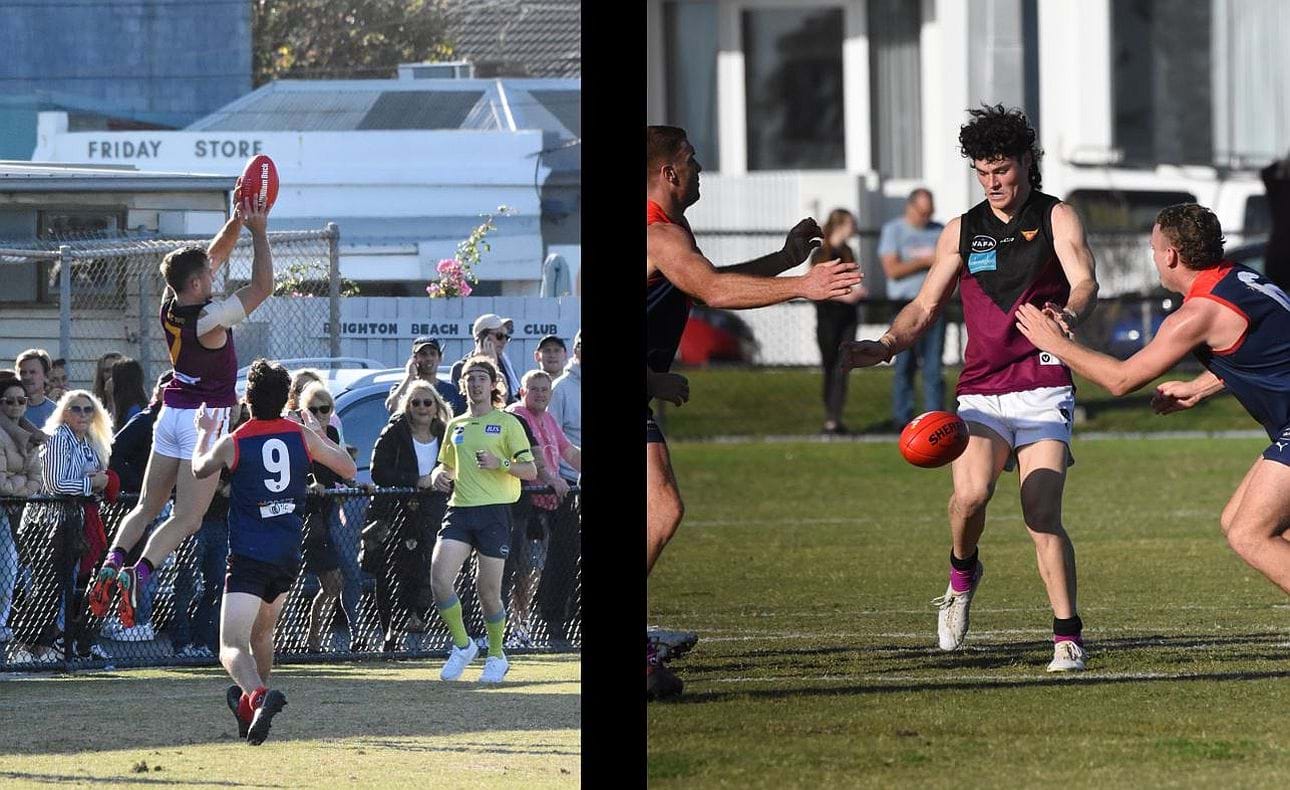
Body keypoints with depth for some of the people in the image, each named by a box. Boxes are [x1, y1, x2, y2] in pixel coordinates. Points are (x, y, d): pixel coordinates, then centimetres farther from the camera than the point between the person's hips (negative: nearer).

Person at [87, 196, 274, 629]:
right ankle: (140, 573, -25)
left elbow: (214, 255, 14)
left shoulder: (170, 305, 0)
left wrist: (236, 222, 5)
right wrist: (258, 231, -8)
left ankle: (113, 560, -6)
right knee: (187, 518, -7)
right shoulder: (210, 317, -20)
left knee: (147, 506, 14)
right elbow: (262, 286, -12)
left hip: (172, 412, 7)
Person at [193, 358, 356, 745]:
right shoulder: (302, 438, 2)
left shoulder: (232, 443, -5)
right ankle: (250, 706, 40)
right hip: (288, 557, 5)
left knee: (232, 647, -13)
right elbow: (349, 469, 15)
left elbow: (199, 469, 16)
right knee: (261, 632, 28)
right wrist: (318, 434, 28)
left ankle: (259, 695, -41)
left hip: (248, 557, -5)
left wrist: (205, 432, 34)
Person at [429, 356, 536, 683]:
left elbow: (530, 470, 0)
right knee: (439, 575, -16)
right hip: (459, 509, 4)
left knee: (488, 591, -3)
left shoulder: (507, 423, 4)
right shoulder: (456, 426, 19)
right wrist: (439, 474, 9)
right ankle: (462, 645, 1)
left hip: (494, 511, -4)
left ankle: (496, 657, 18)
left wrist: (499, 463, -18)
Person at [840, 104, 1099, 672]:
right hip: (980, 391, 2)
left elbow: (1085, 283, -12)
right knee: (971, 492, -23)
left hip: (1043, 392, -2)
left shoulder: (1056, 219, 4)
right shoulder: (961, 231, 14)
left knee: (1042, 517, -15)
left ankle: (1067, 635, -6)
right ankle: (961, 573, 8)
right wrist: (884, 346, -4)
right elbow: (925, 307, 15)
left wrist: (1069, 312, -36)